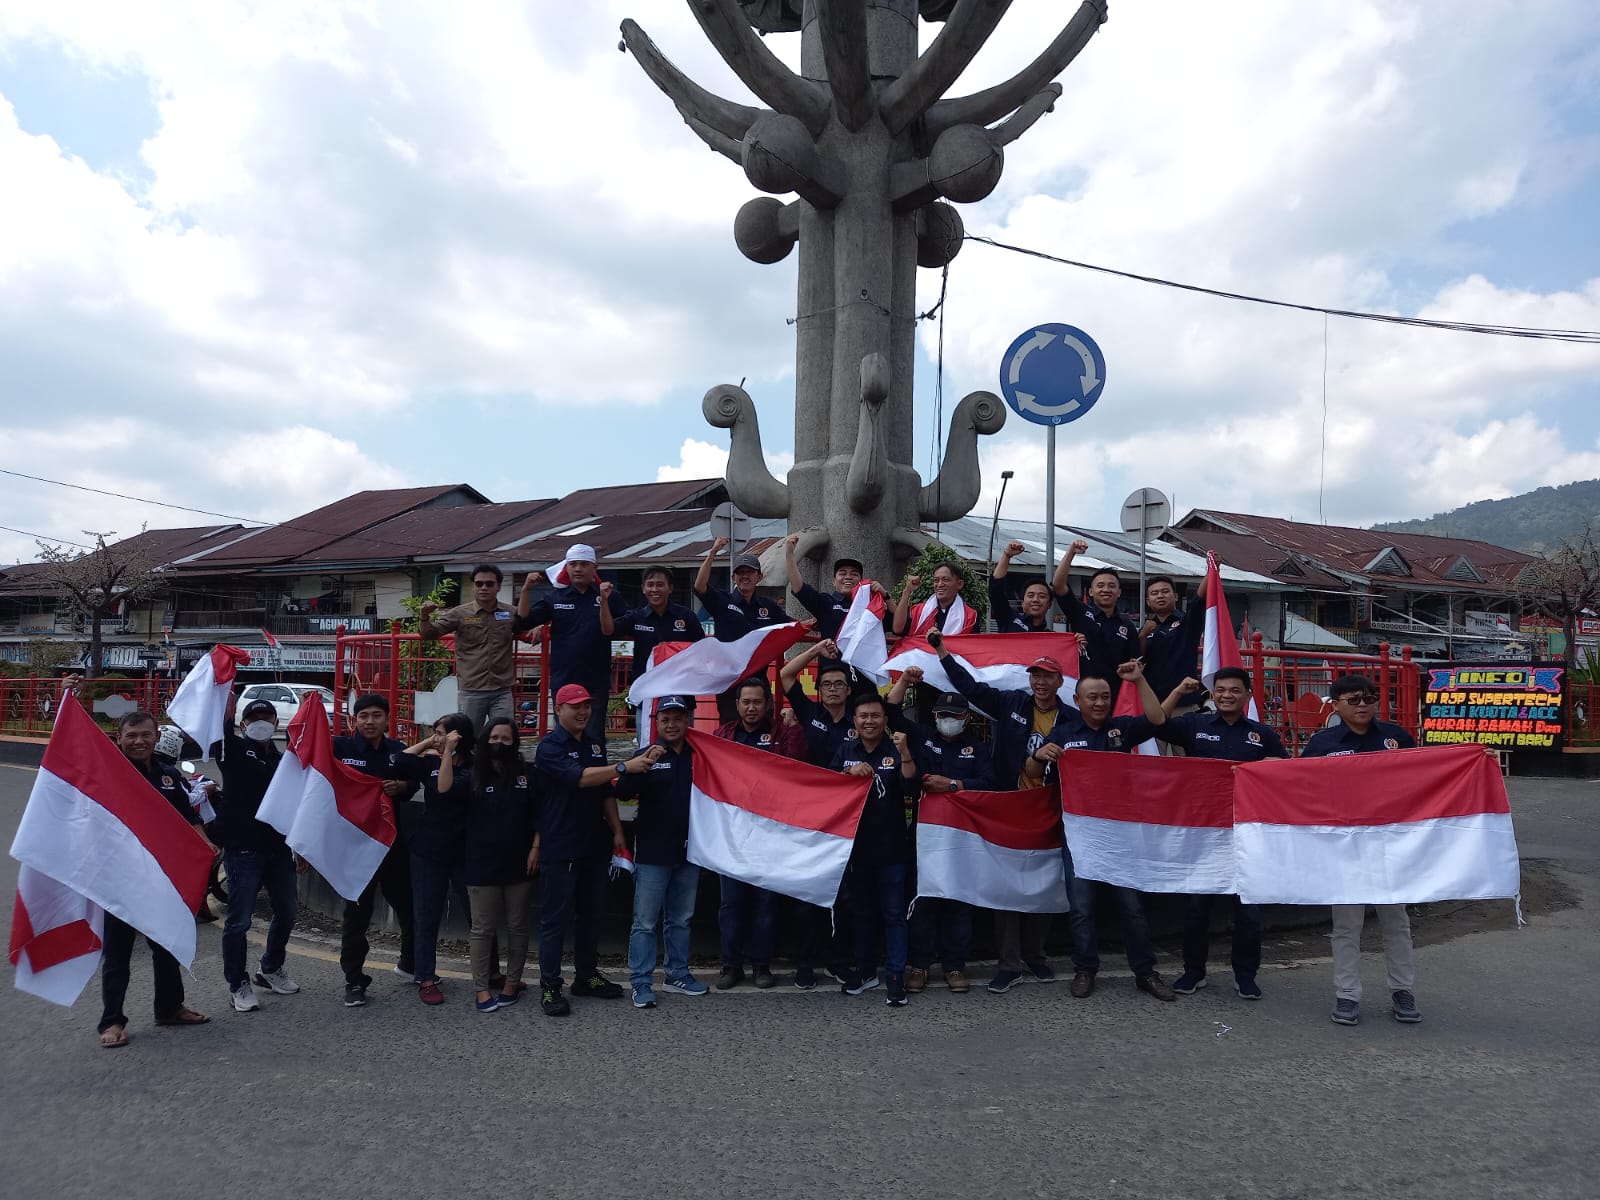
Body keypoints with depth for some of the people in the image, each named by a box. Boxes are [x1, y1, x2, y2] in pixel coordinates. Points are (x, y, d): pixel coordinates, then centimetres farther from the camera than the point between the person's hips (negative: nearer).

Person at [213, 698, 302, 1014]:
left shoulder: (281, 761, 15)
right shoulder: (234, 750, 0)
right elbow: (222, 721, -22)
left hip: (278, 849, 6)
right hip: (242, 849, -6)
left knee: (287, 911, 14)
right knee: (239, 920, -1)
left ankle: (271, 969, 34)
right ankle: (238, 985, 13)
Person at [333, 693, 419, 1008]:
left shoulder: (399, 751, 3)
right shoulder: (341, 747, -7)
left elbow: (413, 783, 16)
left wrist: (401, 786, -6)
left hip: (394, 839, 4)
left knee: (409, 905, 15)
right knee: (356, 913, 3)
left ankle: (410, 964, 37)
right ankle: (354, 981, 16)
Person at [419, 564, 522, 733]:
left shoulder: (510, 614, 7)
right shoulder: (460, 614, 1)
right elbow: (428, 633, 0)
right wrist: (424, 616, -21)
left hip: (502, 692, 1)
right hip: (471, 692, -1)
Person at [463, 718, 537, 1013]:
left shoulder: (526, 774, 3)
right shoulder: (473, 775, -1)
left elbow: (538, 815, 7)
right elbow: (444, 789, -19)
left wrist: (535, 848, -2)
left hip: (518, 863, 2)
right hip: (482, 865, -2)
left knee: (517, 927, 10)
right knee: (483, 929, 5)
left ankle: (512, 982, 24)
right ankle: (482, 988, 14)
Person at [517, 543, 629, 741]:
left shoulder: (609, 597, 2)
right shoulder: (556, 598, 8)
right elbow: (523, 622, 4)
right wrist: (526, 590, -9)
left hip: (596, 683, -2)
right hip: (562, 682, 2)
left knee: (594, 739, 2)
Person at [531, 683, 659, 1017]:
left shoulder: (595, 745, 12)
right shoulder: (549, 747, -10)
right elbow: (580, 777, -25)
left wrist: (617, 831, 11)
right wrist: (624, 767, -30)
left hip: (594, 845, 7)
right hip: (560, 848, -7)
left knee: (590, 913, 14)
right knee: (556, 917, -1)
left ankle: (587, 976, 26)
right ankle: (549, 986, 7)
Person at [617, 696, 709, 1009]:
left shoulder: (699, 756, 3)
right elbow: (623, 792, -19)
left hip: (688, 851, 4)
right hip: (652, 853, -4)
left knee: (680, 920, 16)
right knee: (645, 922, 1)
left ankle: (677, 975, 29)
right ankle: (641, 983, 8)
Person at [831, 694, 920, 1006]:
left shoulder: (896, 750, -3)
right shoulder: (845, 751, 7)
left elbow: (912, 790, -15)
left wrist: (905, 754, -29)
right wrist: (850, 772, -17)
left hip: (890, 847, -3)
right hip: (855, 844, 4)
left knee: (893, 914, 0)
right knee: (861, 911, 14)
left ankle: (895, 977, 4)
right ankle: (865, 970, 26)